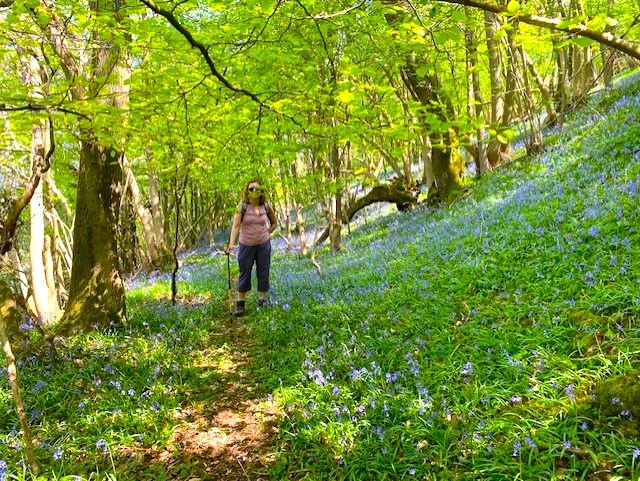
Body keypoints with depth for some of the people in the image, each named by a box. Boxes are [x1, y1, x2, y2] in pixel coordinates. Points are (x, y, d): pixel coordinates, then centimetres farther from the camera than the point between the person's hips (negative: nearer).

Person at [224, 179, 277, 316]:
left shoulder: (266, 207, -3)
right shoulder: (242, 207, -11)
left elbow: (274, 223, 14)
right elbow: (236, 226, -16)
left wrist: (266, 233, 5)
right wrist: (231, 244, -25)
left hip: (264, 245, 2)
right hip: (246, 245, -2)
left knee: (263, 273, 8)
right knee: (244, 274, 6)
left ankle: (262, 300, 22)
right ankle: (240, 304, 15)